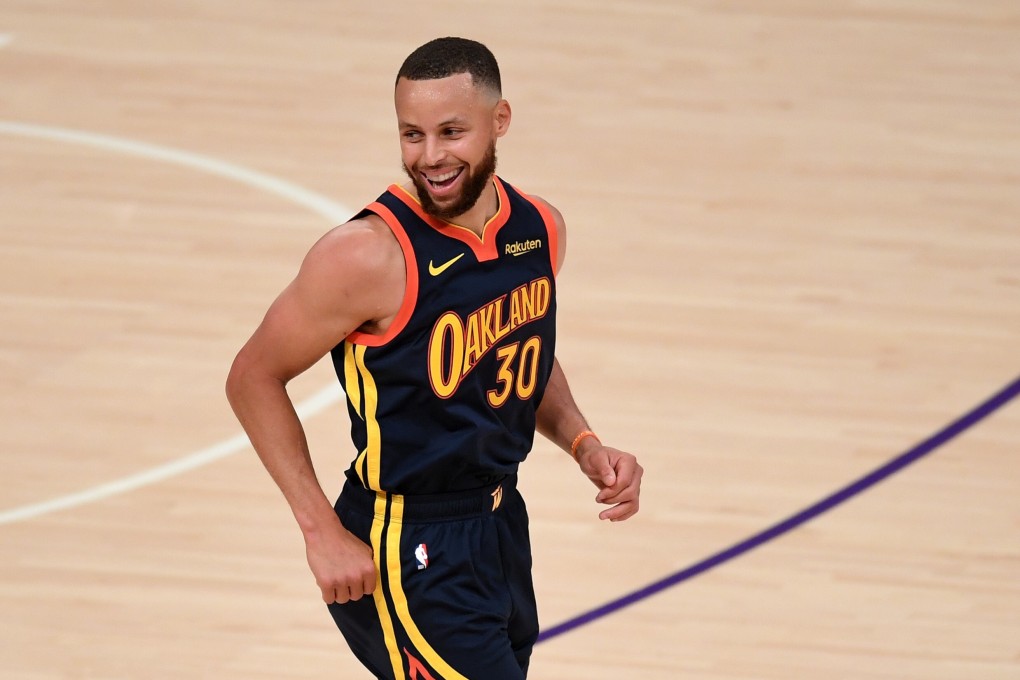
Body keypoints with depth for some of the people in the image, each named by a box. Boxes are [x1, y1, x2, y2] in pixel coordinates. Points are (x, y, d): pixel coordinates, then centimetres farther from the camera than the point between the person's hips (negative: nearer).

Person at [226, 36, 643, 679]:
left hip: (502, 526, 7)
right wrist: (323, 531, -16)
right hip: (409, 553, -7)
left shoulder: (539, 228, -1)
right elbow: (254, 379, -12)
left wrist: (583, 445, 1)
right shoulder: (369, 257, -21)